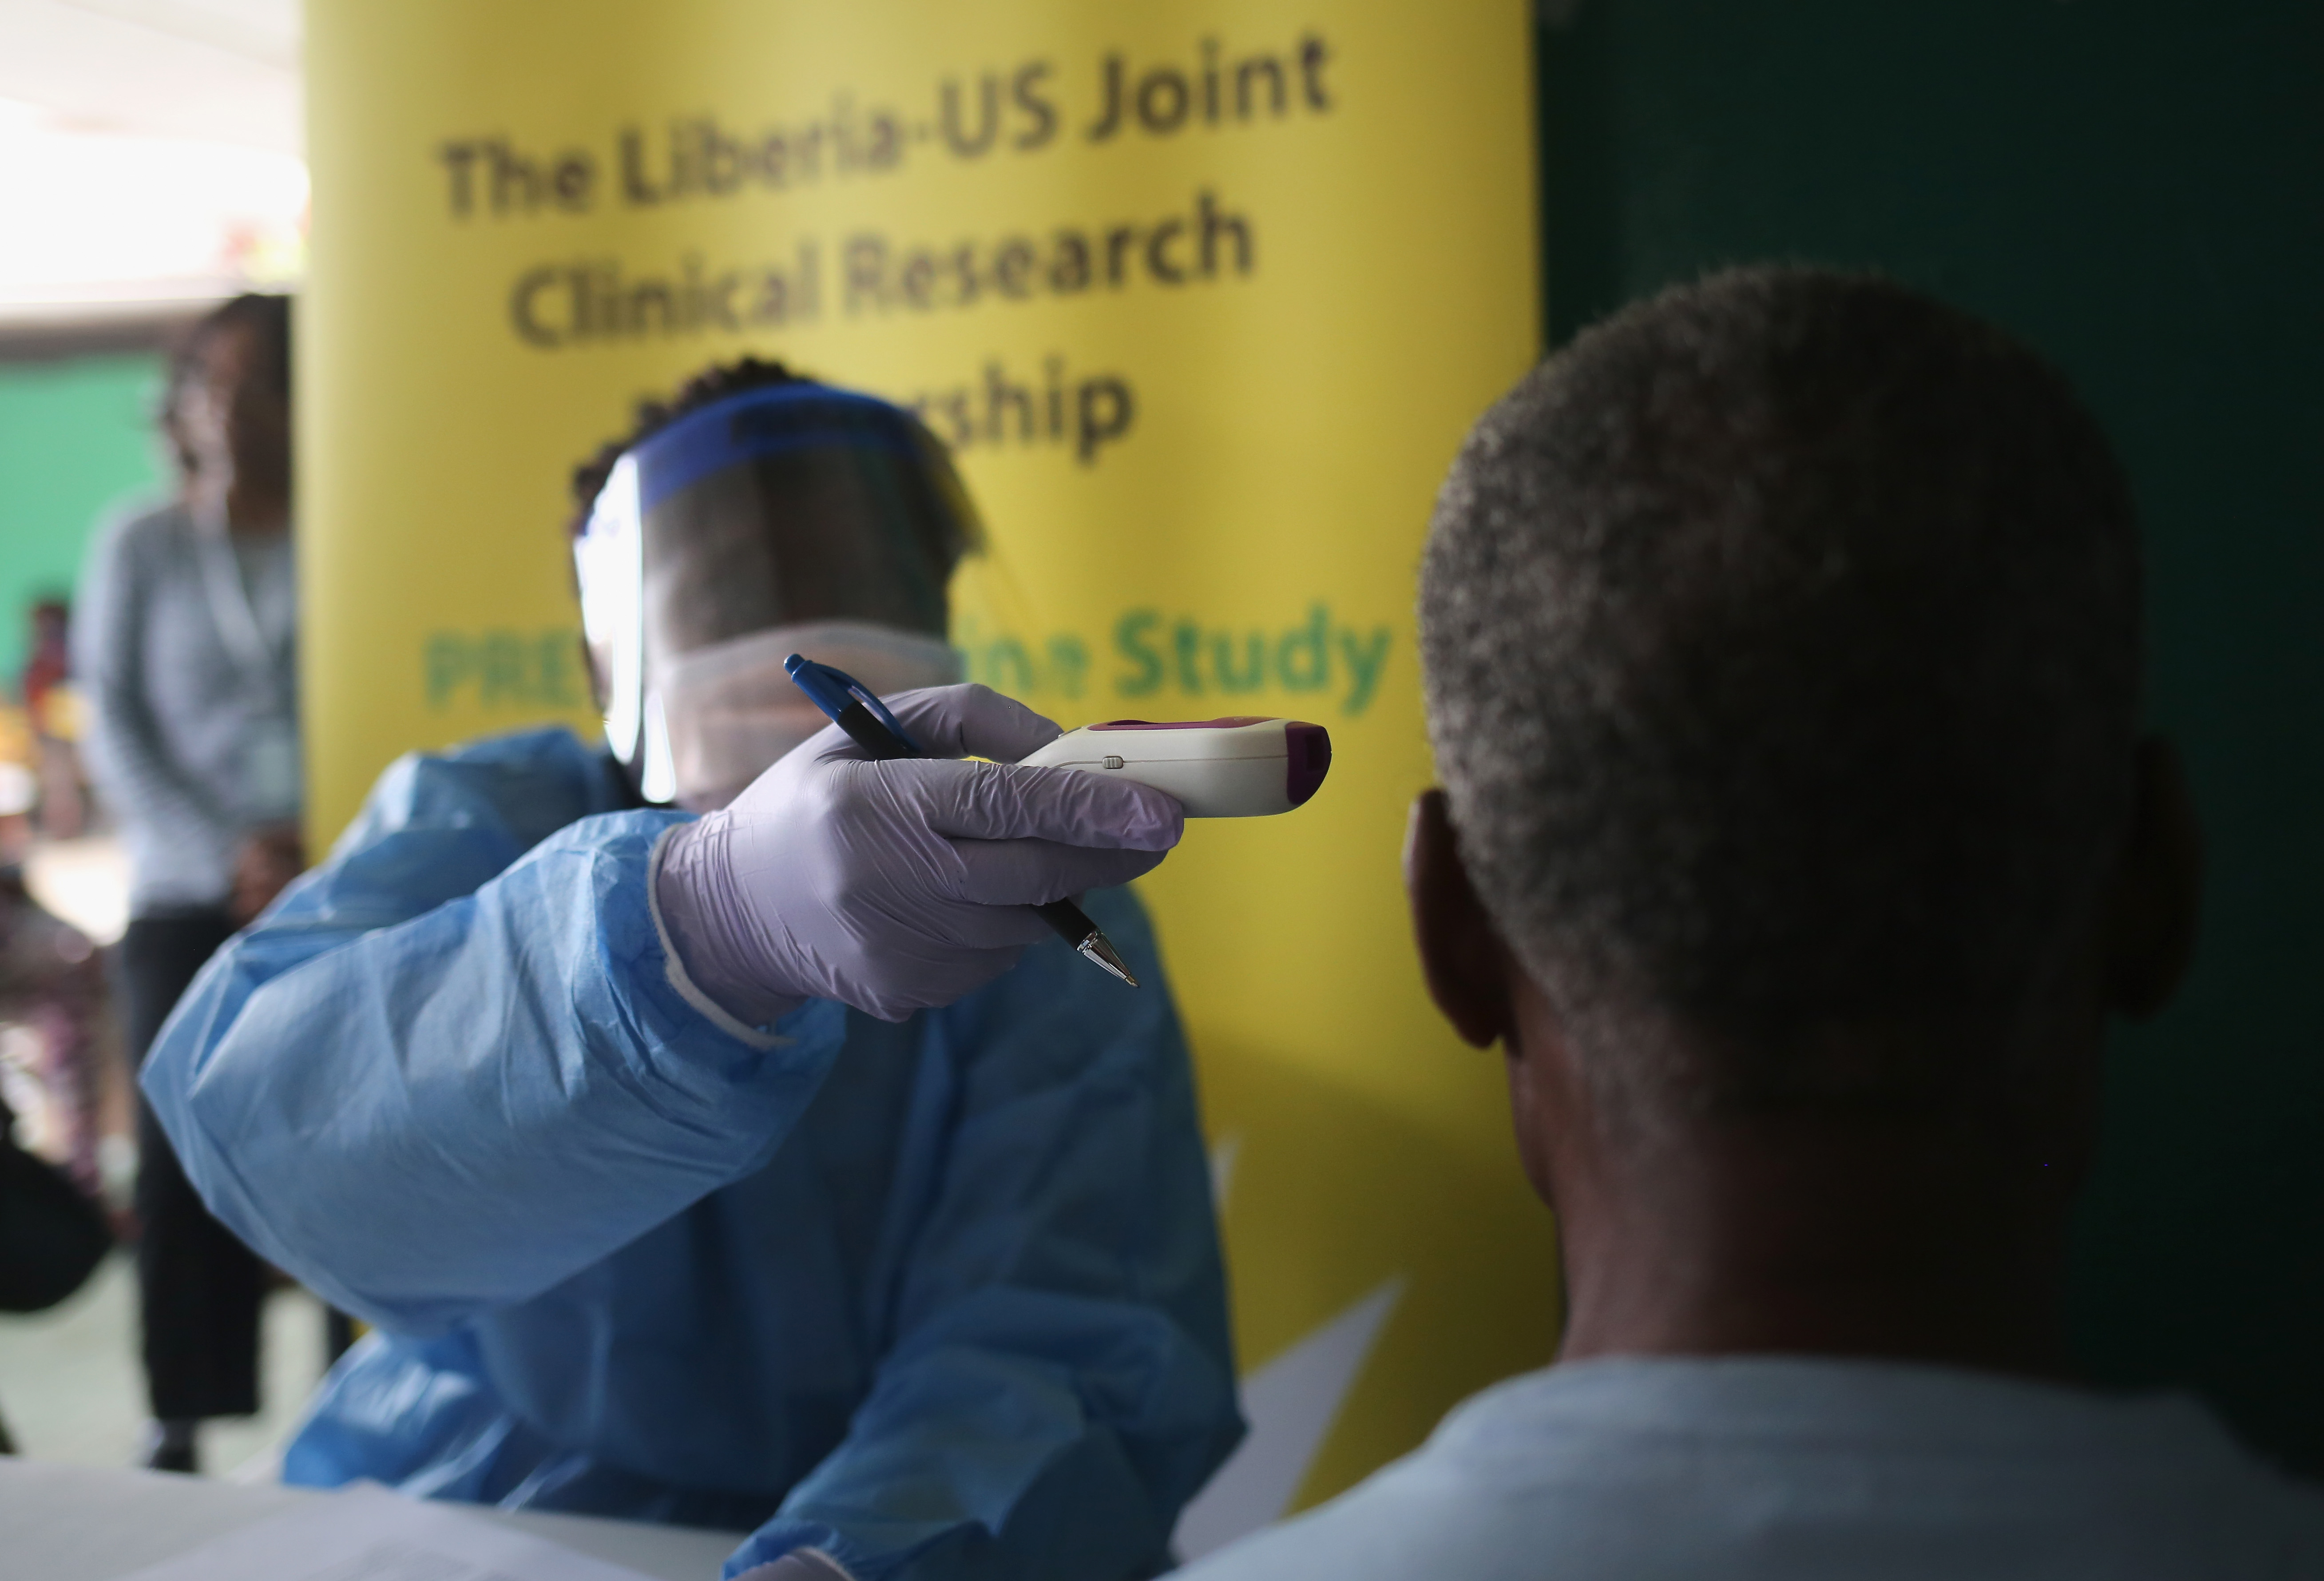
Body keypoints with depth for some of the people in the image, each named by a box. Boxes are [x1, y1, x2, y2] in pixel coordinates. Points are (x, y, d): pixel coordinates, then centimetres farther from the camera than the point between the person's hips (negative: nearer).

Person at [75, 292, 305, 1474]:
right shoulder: (139, 549, 9)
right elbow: (117, 734, 4)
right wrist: (230, 856, -8)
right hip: (187, 899, 1)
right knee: (184, 1157, -1)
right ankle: (184, 1417, 9)